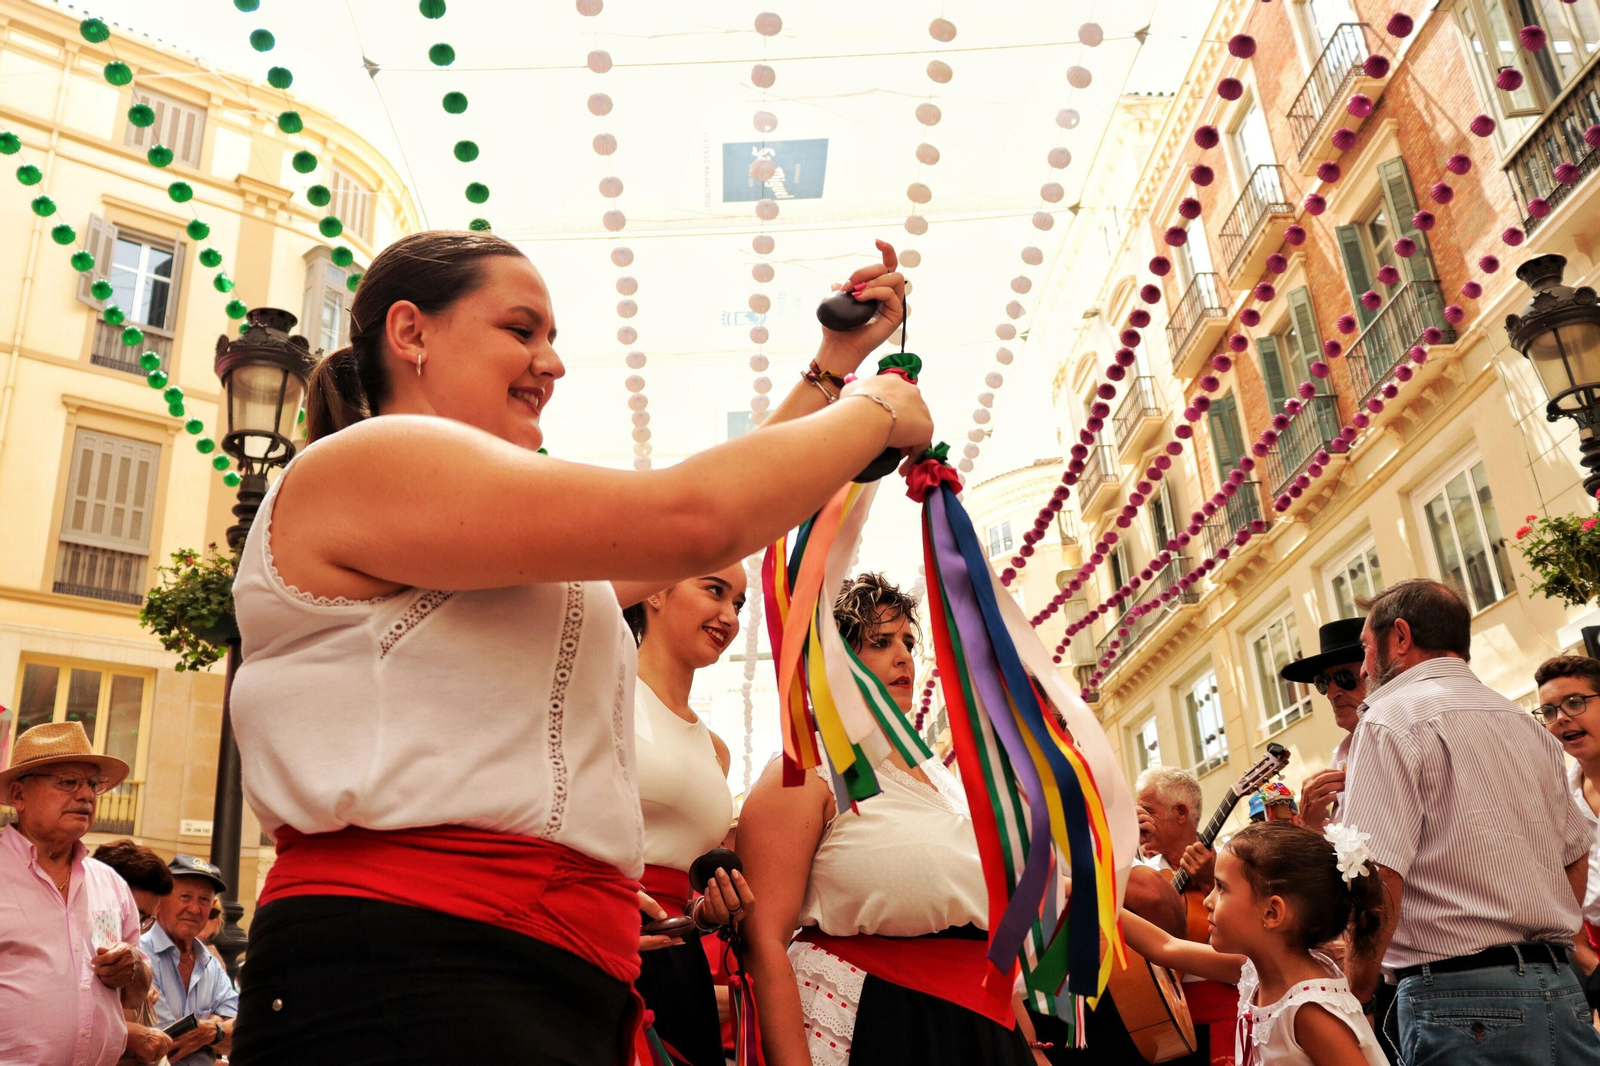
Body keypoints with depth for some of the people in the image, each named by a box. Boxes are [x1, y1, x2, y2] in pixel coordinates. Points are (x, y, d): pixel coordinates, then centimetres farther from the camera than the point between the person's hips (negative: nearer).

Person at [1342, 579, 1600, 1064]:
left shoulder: (1392, 719, -8)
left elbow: (1379, 881, -18)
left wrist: (1347, 1006, -10)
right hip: (1561, 989, 8)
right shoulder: (1527, 724, 17)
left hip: (1458, 995, -8)